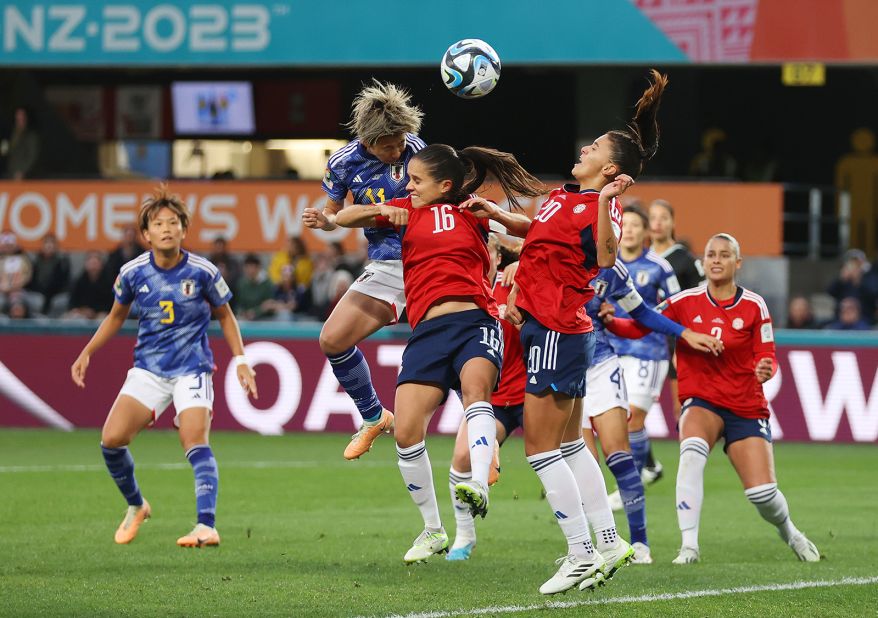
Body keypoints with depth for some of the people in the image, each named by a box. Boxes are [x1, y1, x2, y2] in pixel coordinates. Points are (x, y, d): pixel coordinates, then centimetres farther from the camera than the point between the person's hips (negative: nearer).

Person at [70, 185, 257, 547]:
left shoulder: (202, 272, -8)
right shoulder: (132, 273, -3)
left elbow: (224, 315, 9)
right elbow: (116, 317, 16)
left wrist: (240, 360, 1)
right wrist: (87, 353, 10)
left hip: (192, 369, -3)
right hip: (148, 368, 3)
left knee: (195, 442, -21)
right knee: (111, 439, -12)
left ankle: (206, 526, -26)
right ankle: (135, 507, 13)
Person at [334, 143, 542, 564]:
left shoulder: (470, 211, 14)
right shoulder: (406, 210, 18)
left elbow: (533, 231, 12)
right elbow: (343, 218, 18)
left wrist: (493, 212, -4)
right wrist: (380, 210, -1)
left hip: (475, 321, -3)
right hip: (428, 331, 3)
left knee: (475, 387, -35)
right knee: (405, 433, -9)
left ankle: (478, 487, -51)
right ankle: (432, 530, 8)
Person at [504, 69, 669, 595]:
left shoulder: (603, 206, -16)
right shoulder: (564, 196, 12)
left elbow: (606, 257, -36)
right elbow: (538, 247, 28)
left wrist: (606, 202, -47)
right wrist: (517, 292, 14)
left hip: (557, 334, -10)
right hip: (543, 327, 10)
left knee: (541, 449, -7)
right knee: (569, 442, 16)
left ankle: (582, 557, -4)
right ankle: (608, 543, 22)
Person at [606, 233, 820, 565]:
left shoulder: (753, 306, -3)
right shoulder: (686, 302, -3)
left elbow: (766, 357, -4)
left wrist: (765, 370, -27)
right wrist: (611, 321, -30)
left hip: (746, 407, 0)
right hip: (701, 402, 0)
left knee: (763, 494, -8)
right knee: (692, 451, -35)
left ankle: (789, 532, 29)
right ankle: (689, 545, -31)